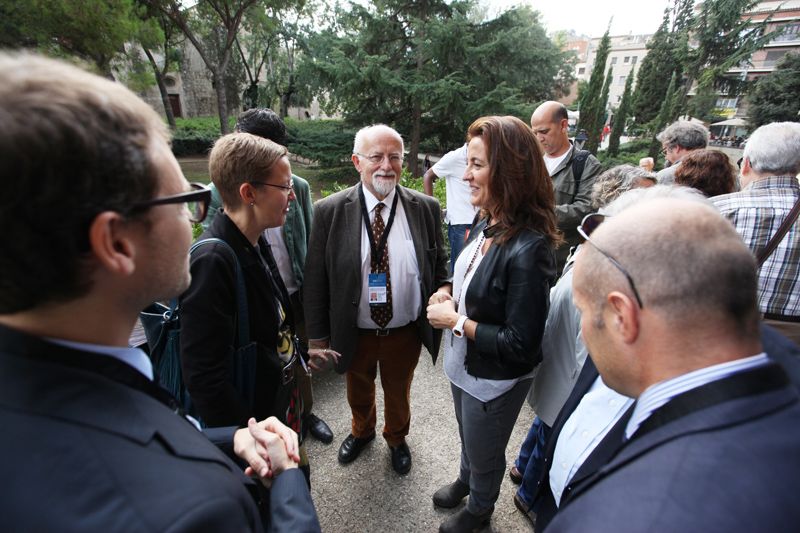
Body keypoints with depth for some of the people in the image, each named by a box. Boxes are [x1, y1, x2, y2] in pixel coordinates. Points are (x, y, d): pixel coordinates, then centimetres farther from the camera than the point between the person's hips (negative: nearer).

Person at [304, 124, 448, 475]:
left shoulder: (425, 208, -10)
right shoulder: (329, 211, -14)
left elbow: (439, 268, 0)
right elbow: (315, 280, -9)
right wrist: (317, 337, -6)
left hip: (406, 331, 1)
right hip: (354, 332, 0)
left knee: (398, 392, 26)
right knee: (358, 391, 28)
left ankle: (397, 439, 58)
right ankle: (361, 431, 61)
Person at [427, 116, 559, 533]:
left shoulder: (529, 249, -32)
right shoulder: (486, 224, -8)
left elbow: (520, 344, -28)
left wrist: (456, 321, -22)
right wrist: (448, 292, -8)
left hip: (495, 381, -7)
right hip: (462, 362, 7)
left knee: (484, 455, 24)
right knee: (468, 440, 33)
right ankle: (465, 481, 63)